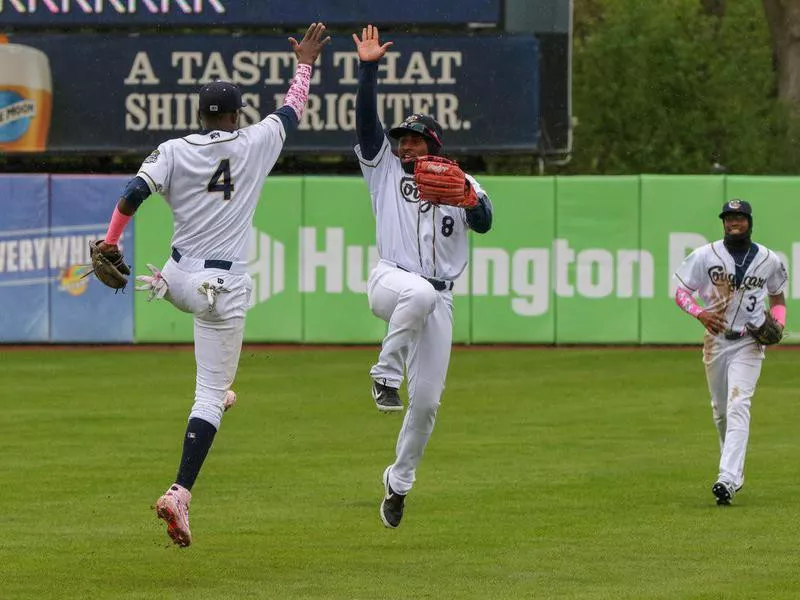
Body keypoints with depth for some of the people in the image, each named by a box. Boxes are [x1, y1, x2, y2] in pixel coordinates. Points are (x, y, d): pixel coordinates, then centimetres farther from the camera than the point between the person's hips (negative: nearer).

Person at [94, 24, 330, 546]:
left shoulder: (174, 151, 0)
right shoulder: (256, 144, 0)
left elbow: (134, 193, -14)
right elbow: (294, 109, 16)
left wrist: (110, 243, -12)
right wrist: (305, 62, 32)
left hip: (179, 279, 3)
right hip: (225, 284, -3)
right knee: (210, 396, -4)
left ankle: (218, 388, 43)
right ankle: (180, 493, -18)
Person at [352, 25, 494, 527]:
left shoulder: (459, 183, 13)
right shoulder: (385, 169, 14)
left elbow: (485, 223, -4)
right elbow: (367, 120, 1)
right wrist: (369, 68, -9)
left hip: (438, 301, 2)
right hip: (390, 281, -2)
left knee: (427, 400, -1)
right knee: (419, 293, -41)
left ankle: (400, 481, 16)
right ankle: (386, 375, -28)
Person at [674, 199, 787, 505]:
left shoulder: (769, 260, 1)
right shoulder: (706, 255, -1)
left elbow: (777, 297, 16)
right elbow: (681, 292, 1)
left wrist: (777, 325, -4)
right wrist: (701, 313, -18)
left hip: (749, 343, -2)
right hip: (716, 339, 2)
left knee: (738, 406, -17)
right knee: (720, 410, 11)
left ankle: (728, 478, -26)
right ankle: (735, 473, 29)